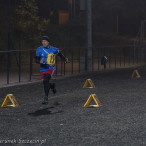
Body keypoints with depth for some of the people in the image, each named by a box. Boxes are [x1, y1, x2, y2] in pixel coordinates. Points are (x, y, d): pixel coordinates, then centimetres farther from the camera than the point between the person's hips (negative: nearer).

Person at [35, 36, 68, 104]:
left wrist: (64, 59, 26)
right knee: (45, 83, 11)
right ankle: (52, 86, 49)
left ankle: (46, 98, -21)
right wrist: (40, 61, -29)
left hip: (51, 68, -3)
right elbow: (36, 60, -7)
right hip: (43, 68, 3)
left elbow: (60, 54, 17)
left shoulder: (54, 49, -5)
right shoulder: (39, 49, -5)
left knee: (46, 81, -25)